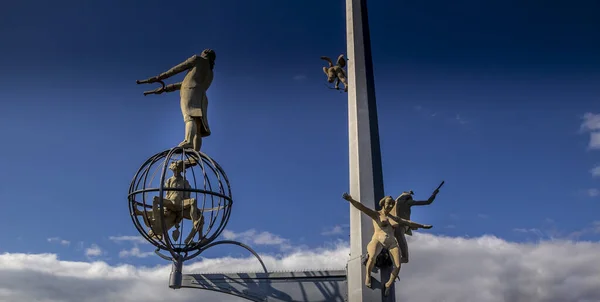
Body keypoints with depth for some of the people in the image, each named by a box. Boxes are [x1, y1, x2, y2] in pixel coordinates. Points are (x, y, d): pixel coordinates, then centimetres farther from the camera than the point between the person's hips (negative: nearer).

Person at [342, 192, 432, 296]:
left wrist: (422, 226, 31)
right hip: (378, 241, -5)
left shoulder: (394, 218, 20)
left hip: (391, 243, 5)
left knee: (398, 266, -17)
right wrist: (350, 199, -26)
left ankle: (388, 286, 7)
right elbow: (361, 207, -11)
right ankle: (368, 275, -5)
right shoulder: (375, 214, 3)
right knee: (372, 257, -36)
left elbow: (408, 222, 28)